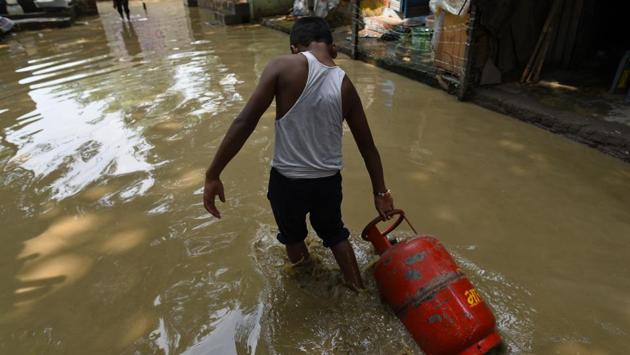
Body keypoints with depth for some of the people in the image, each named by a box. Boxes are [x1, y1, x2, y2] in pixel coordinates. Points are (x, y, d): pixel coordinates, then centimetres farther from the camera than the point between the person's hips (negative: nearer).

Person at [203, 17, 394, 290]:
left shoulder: (283, 66, -14)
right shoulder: (345, 85, -3)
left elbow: (245, 122, -20)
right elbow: (368, 146, 1)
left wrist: (213, 175, -14)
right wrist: (380, 193, 11)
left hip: (287, 181, -1)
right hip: (328, 181, 2)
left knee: (293, 237, 29)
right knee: (335, 235, 29)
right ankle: (357, 290, 42)